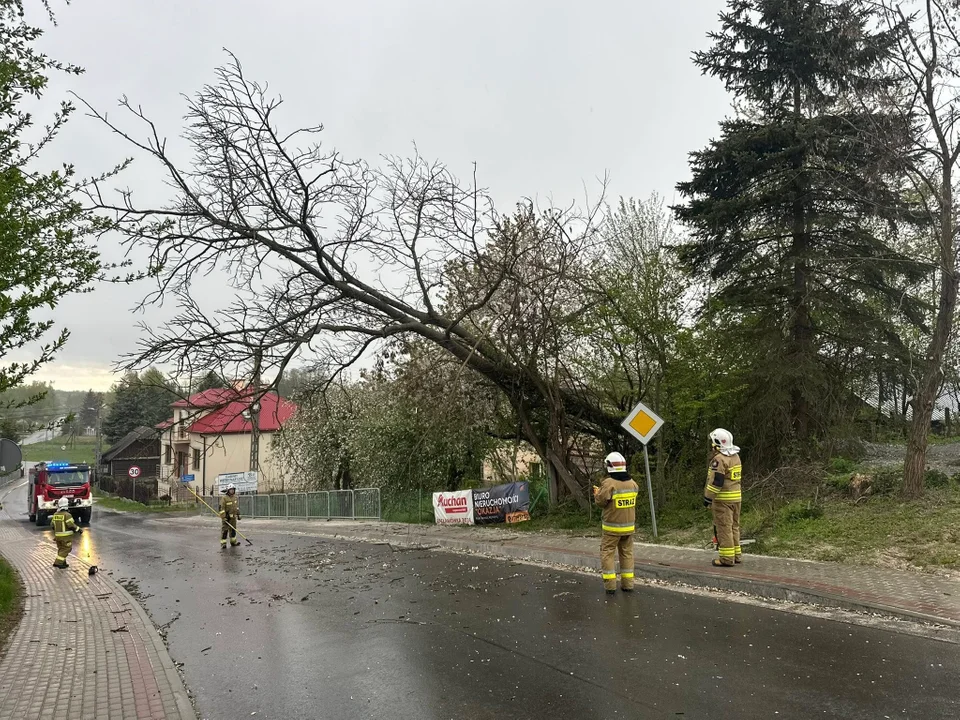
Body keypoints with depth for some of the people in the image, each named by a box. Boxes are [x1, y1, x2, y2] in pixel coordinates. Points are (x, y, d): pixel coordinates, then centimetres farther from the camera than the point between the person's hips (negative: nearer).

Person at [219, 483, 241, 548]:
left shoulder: (236, 498, 8)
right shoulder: (224, 498, -14)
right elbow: (222, 508, -17)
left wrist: (238, 514, 18)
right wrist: (224, 517, -21)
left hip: (233, 517, 7)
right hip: (226, 517, -7)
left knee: (233, 529, 13)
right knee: (224, 530, -5)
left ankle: (233, 542, 23)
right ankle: (223, 543, 0)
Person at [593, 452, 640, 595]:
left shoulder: (609, 483, -18)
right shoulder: (632, 483, 1)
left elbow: (600, 501, -13)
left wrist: (597, 493, 9)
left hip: (612, 527, -5)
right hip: (629, 526, 5)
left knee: (607, 554, 4)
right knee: (627, 553, 15)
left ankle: (610, 585, 2)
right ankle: (628, 584, 18)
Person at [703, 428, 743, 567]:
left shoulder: (719, 459, -18)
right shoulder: (736, 456, 11)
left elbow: (716, 481, -20)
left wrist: (708, 497, -13)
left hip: (723, 498, -9)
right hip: (736, 497, 9)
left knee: (724, 527, -3)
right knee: (734, 526, 16)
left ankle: (727, 558, 0)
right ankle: (736, 555, 23)